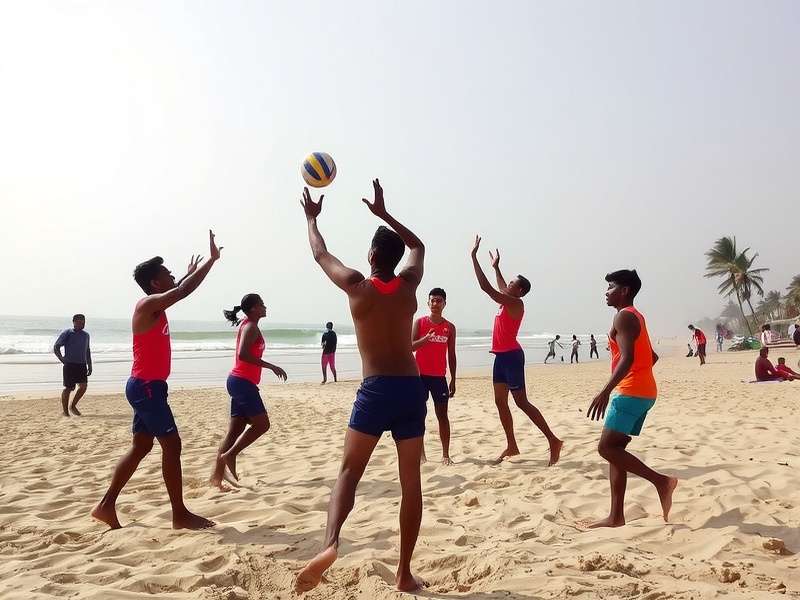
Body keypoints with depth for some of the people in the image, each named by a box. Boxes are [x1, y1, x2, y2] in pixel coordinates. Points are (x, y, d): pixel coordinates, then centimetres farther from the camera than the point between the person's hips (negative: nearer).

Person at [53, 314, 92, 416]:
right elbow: (56, 347, -3)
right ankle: (65, 411, 13)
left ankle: (73, 406, 13)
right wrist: (62, 359, -11)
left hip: (82, 365, 5)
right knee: (68, 388, 0)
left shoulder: (86, 335, 14)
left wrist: (89, 366, 19)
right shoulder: (67, 333, -3)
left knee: (83, 386, -7)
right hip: (69, 365, -5)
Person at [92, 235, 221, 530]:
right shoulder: (148, 305, -15)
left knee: (141, 447, 14)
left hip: (147, 386, 10)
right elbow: (183, 291, -24)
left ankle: (106, 506, 19)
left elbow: (177, 290, 33)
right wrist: (212, 259, -18)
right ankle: (180, 514, -3)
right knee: (172, 444, -8)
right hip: (147, 386, -10)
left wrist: (190, 273, 39)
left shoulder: (155, 306, 12)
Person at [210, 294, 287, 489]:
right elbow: (243, 354, -24)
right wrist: (271, 366, -20)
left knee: (235, 430, 7)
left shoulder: (246, 325, 19)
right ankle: (229, 455, -3)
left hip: (239, 381, 10)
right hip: (243, 382, -10)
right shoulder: (251, 326, -11)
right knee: (262, 424, -5)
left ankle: (217, 474, 5)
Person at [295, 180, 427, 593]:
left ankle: (330, 544, -19)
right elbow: (418, 246, 27)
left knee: (349, 472, 5)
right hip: (412, 390, 3)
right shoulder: (409, 284, 7)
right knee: (411, 481, 8)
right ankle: (404, 572, 13)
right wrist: (384, 214, 32)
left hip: (375, 391, -3)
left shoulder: (357, 286, -1)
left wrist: (311, 219, 33)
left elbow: (320, 254, 16)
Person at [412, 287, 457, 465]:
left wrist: (453, 380, 5)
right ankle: (421, 454, 11)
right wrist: (426, 338, -26)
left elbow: (451, 355, 8)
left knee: (442, 415, 3)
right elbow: (411, 346, -7)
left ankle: (445, 454, 8)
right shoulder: (420, 322, 1)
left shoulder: (450, 327, 6)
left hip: (439, 376, 1)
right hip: (421, 375, -1)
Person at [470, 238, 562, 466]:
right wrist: (496, 267, 38)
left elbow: (485, 286, -21)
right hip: (502, 356, 10)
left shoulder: (515, 303, -14)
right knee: (500, 401, 9)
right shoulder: (508, 302, 12)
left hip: (511, 356, -10)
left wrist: (474, 256, -18)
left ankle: (553, 440, -1)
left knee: (522, 402, -8)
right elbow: (501, 288, 37)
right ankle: (511, 445, 16)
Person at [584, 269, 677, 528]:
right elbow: (651, 357, 29)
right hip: (643, 391, 10)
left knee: (606, 448, -9)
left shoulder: (624, 316, -10)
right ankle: (616, 517, 8)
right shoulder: (635, 317, 20)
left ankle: (661, 480, -9)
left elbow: (627, 358, -23)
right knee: (614, 449, 8)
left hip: (630, 392, -10)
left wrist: (605, 391, -30)